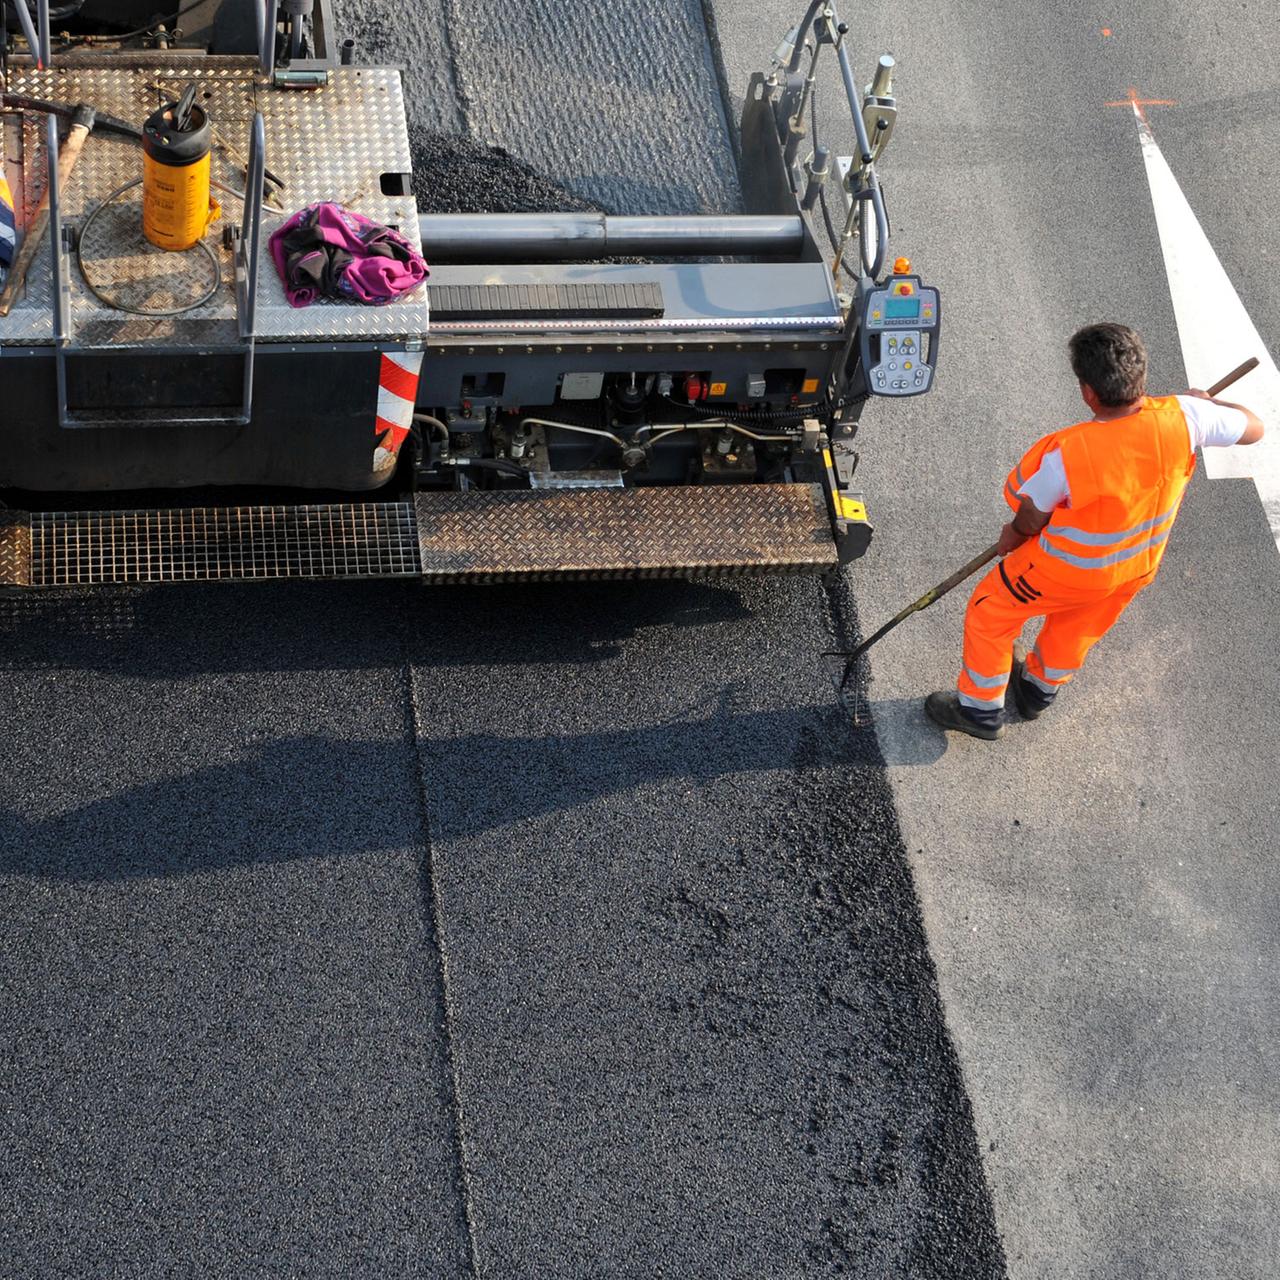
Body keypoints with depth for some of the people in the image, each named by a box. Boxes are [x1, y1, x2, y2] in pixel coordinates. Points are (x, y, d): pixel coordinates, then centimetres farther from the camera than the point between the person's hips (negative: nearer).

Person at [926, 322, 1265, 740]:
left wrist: (1013, 536, 5)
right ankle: (1038, 691, 59)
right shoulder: (1182, 418, -30)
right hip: (1138, 566, 5)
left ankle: (980, 709, 40)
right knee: (1079, 627, 34)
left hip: (1067, 571, -5)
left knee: (990, 612, 22)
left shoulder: (1065, 454, -39)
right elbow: (1252, 428, -10)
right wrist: (1207, 402, 9)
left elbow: (1031, 520, -19)